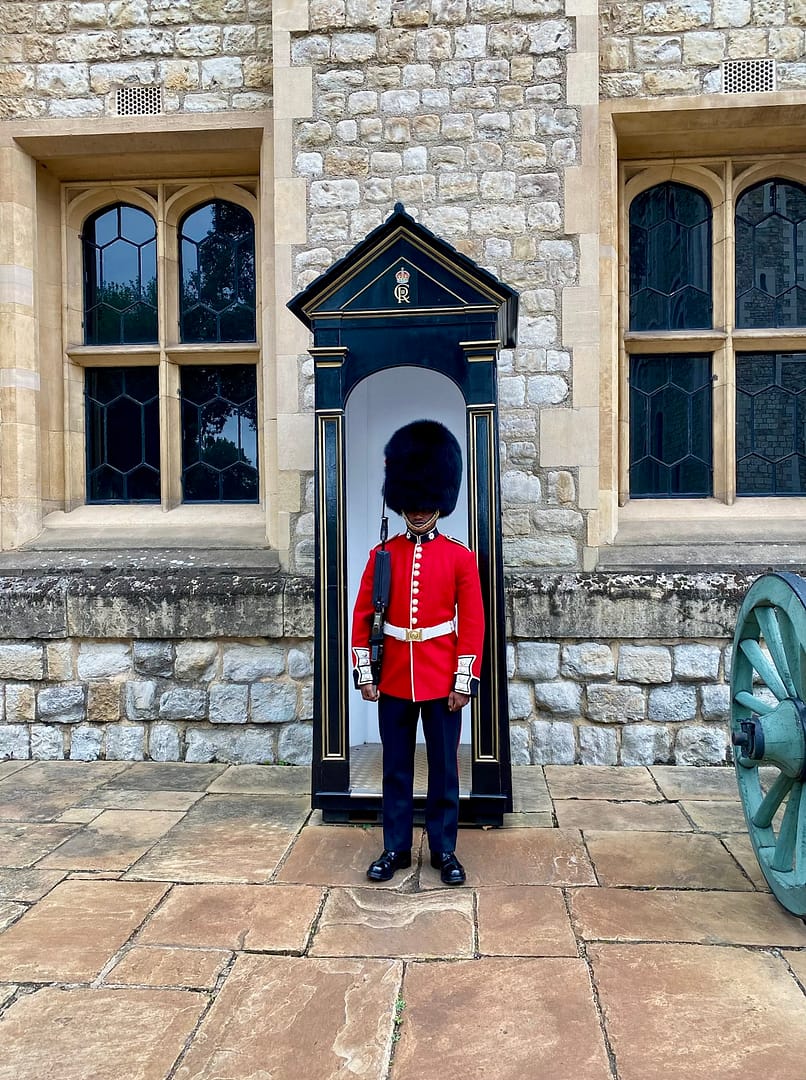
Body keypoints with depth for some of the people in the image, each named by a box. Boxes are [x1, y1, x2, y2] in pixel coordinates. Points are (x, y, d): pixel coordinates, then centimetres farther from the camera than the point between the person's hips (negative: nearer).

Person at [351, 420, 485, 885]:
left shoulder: (460, 557, -3)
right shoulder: (382, 555, 2)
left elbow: (473, 623, -4)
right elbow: (363, 616, 4)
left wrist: (465, 682, -8)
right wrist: (364, 673, -1)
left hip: (441, 681, -1)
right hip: (393, 680, 2)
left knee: (444, 767, 9)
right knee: (397, 768, 11)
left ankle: (444, 850, 24)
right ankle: (396, 848, 25)